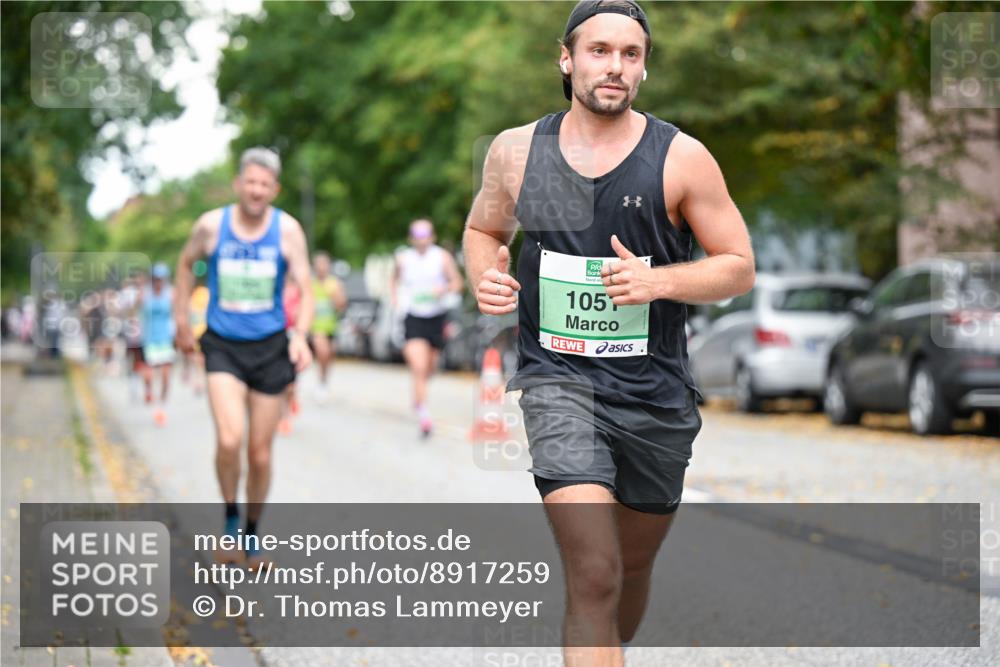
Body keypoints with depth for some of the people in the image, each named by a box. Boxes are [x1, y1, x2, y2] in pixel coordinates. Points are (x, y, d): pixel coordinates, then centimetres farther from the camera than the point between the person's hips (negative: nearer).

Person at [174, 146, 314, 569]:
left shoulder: (288, 230, -5)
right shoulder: (211, 225, -4)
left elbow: (305, 289, -5)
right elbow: (186, 264, 15)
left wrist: (300, 335, -21)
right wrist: (181, 320, 13)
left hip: (270, 347, 1)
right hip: (223, 346, -1)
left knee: (260, 453, 7)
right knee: (229, 439, -21)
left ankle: (252, 536, 27)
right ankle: (230, 518, 4)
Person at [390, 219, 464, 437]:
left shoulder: (442, 257, -2)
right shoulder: (403, 259, 1)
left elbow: (457, 282, 2)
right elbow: (395, 280, 19)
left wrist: (444, 289, -19)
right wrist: (395, 298, 2)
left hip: (436, 317, 2)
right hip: (413, 318, -2)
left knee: (430, 368, 15)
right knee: (418, 367, -19)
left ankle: (417, 400, 46)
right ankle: (423, 414, -21)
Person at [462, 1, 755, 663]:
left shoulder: (681, 158, -5)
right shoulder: (516, 150, 1)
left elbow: (740, 267, -1)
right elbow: (483, 228, 20)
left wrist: (657, 281, -18)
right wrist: (484, 275, -3)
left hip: (656, 393, 2)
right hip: (559, 382, -1)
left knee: (634, 567, 19)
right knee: (594, 577, -18)